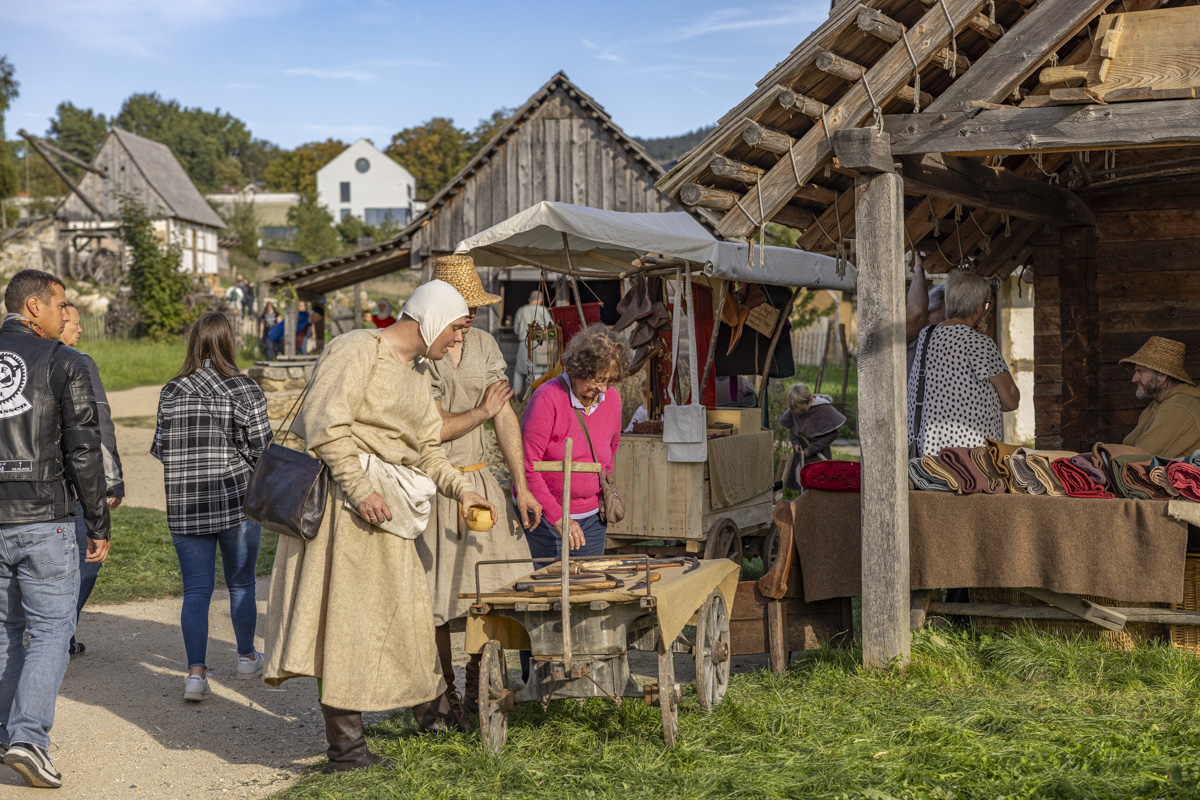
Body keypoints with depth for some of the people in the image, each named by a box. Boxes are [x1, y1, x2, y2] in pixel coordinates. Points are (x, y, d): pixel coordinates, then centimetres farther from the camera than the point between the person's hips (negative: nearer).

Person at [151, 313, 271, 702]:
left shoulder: (171, 392, 0)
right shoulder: (246, 390, -9)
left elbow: (161, 448, 2)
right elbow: (262, 451, -9)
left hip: (185, 506, 2)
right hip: (237, 501, -2)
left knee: (196, 590, 6)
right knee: (241, 584, 15)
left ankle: (196, 671, -6)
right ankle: (246, 657, 31)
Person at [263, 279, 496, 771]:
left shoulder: (418, 371, 17)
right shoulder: (358, 349, -12)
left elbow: (425, 448, 21)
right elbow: (324, 424, -21)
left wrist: (460, 489, 7)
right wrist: (360, 490, -24)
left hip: (386, 501, 9)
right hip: (346, 495, -9)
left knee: (405, 605, 19)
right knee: (348, 613, -5)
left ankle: (433, 709, 35)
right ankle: (345, 747, 2)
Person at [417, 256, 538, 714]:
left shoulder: (483, 344, 8)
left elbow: (506, 417, 6)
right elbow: (433, 428, -16)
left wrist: (521, 486, 2)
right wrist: (482, 411, -3)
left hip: (479, 480, 6)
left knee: (491, 589, 5)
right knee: (437, 598, 1)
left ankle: (478, 689, 19)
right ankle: (441, 694, 16)